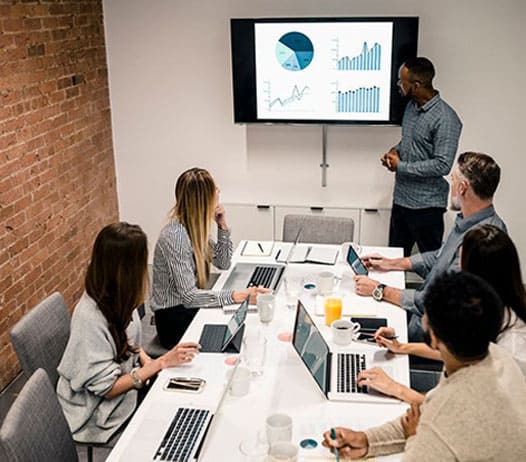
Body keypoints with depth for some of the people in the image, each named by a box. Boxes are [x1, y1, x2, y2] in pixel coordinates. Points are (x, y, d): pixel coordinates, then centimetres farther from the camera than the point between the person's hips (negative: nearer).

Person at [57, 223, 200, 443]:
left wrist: (147, 361, -9)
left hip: (127, 386, 7)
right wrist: (161, 363, -24)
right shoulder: (90, 318, -31)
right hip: (101, 416, -7)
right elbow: (106, 388, -23)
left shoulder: (116, 297, -9)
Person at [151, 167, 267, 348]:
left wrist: (223, 227, -1)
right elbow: (189, 296, -27)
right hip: (175, 321, -8)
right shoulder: (175, 236, -23)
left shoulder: (196, 228, 3)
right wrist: (237, 296, -35)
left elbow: (223, 264, 14)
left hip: (190, 309, 8)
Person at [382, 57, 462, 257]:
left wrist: (401, 167, -17)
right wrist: (395, 151, 0)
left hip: (426, 205, -8)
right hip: (401, 198, 8)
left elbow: (442, 165, -24)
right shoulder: (411, 106, 7)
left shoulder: (445, 118, -19)